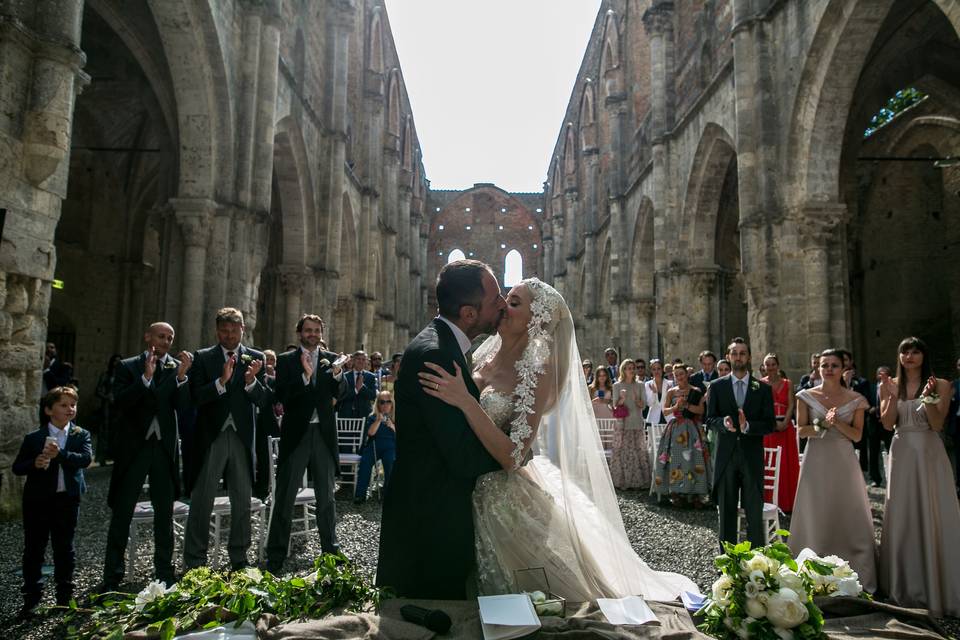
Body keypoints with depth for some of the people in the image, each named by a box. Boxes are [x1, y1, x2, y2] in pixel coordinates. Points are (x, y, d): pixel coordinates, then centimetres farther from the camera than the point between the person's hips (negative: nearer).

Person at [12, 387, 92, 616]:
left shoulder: (81, 435, 0)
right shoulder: (33, 438, -1)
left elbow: (86, 459, -16)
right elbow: (17, 467, 0)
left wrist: (60, 454, -28)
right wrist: (34, 464, -20)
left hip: (68, 500, 1)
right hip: (38, 500, 0)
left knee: (64, 549, 11)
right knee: (34, 549, 6)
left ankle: (65, 596, 23)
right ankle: (31, 598, 17)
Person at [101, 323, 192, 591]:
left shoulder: (177, 367, 4)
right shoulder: (128, 367, 1)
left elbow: (183, 405, -6)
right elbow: (121, 402, -12)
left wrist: (181, 376, -21)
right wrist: (146, 377, -22)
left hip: (165, 448, 2)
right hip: (133, 446, -1)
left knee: (165, 513, 9)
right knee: (122, 512, 3)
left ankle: (164, 574, 19)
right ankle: (112, 576, 13)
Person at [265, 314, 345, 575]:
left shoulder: (331, 359, 8)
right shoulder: (286, 360, 2)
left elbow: (340, 394, -3)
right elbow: (282, 396, -10)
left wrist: (337, 374, -22)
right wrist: (305, 375, -23)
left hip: (324, 433, 2)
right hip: (296, 433, -2)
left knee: (326, 497, 12)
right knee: (285, 497, 3)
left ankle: (330, 550, 24)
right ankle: (275, 557, 12)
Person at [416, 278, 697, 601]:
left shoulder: (537, 372, -19)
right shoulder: (482, 359, 0)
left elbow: (512, 457, -27)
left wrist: (464, 401, -33)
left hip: (507, 501, -6)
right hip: (472, 495, 6)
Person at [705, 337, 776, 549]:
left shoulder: (763, 388, 4)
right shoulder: (717, 386, 5)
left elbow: (769, 424, -1)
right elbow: (709, 420, 3)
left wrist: (747, 426, -19)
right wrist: (724, 422, -19)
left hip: (752, 457, -1)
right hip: (725, 457, 1)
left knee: (755, 512, 2)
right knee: (726, 512, 9)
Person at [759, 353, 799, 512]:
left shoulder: (787, 384, 7)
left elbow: (791, 405, 1)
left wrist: (784, 423, -14)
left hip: (785, 427, 1)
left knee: (787, 463, 3)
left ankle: (786, 502, 10)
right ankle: (768, 500, 4)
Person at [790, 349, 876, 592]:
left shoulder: (855, 399, 4)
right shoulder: (806, 396, 2)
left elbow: (857, 435, 1)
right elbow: (801, 430, -2)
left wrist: (838, 422, -15)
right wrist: (824, 423, -17)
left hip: (844, 463, 1)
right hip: (816, 462, -1)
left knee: (850, 517, 0)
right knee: (816, 518, 3)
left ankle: (855, 578, 12)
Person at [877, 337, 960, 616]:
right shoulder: (890, 385, 5)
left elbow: (937, 424, -9)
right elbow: (887, 423, -3)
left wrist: (928, 396, -21)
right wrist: (893, 395, -15)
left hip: (930, 455, -2)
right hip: (902, 454, 2)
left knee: (933, 516, 1)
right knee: (902, 517, 9)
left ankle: (937, 586, 14)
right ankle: (906, 583, 23)